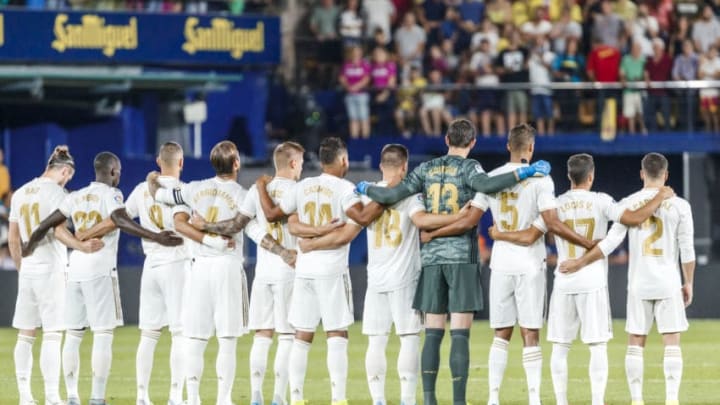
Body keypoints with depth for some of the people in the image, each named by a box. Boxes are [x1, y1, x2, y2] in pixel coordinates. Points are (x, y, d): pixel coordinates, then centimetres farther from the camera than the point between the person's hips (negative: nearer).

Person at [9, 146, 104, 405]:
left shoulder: (20, 193, 12)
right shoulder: (55, 191, -8)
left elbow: (13, 238, 15)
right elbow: (59, 230, -21)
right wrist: (82, 247, -32)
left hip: (27, 270, 7)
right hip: (51, 269, -7)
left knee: (25, 335, 9)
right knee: (52, 335, -8)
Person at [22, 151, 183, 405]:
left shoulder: (75, 197, 14)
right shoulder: (111, 195, -2)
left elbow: (46, 225, 16)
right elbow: (120, 220, -22)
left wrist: (29, 247, 33)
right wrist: (155, 237, -30)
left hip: (75, 269, 6)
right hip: (100, 270, -6)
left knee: (73, 335, 8)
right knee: (103, 335, -5)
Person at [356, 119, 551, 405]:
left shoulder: (426, 169, 9)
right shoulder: (468, 167, -3)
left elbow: (394, 194, 3)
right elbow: (486, 185, -23)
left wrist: (366, 189, 21)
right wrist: (524, 173, -20)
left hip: (431, 257, 4)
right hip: (462, 257, -4)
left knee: (433, 333, 6)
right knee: (460, 335, -5)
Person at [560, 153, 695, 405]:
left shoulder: (628, 204, -1)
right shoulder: (679, 206, -2)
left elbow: (611, 242, -6)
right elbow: (687, 249, -2)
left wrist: (580, 263, 2)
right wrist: (688, 283, 9)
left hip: (639, 284, 1)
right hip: (669, 284, -1)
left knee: (636, 343, 7)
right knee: (672, 342, 1)